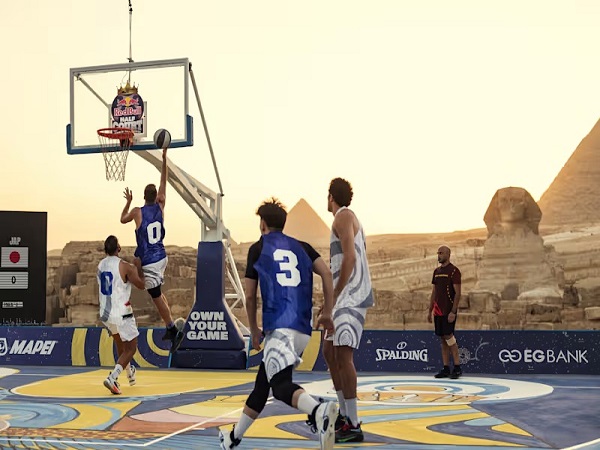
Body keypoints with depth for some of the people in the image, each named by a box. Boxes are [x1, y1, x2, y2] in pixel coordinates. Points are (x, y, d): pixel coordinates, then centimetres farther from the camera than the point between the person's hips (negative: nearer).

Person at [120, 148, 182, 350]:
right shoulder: (160, 207, 0)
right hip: (161, 257, 6)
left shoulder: (137, 212, -9)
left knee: (157, 296, -3)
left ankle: (173, 330, -10)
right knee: (158, 292, 20)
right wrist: (164, 160, 15)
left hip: (148, 261, -6)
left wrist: (128, 202, 24)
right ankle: (170, 328, 18)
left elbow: (123, 219, 12)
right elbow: (163, 184, 11)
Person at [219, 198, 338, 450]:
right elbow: (326, 273, 5)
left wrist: (254, 330, 24)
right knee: (263, 382, 19)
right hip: (303, 329, 6)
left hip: (278, 327, -6)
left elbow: (250, 296, 11)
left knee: (281, 386, -18)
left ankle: (318, 411, -48)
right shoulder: (301, 247, 20)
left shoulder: (257, 249, 10)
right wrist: (327, 313, 10)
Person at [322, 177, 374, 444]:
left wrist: (334, 296, -19)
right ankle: (345, 414, 24)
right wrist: (333, 298, 22)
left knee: (343, 353, -17)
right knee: (329, 352, 16)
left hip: (350, 296, -11)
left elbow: (350, 257, -20)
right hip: (344, 297, 11)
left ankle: (353, 426, -18)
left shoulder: (344, 216, -8)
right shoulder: (346, 218, 22)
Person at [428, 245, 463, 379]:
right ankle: (446, 368, 10)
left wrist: (453, 311, -19)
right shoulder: (436, 271, 14)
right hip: (438, 311, 7)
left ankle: (457, 367, -2)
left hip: (448, 311, -7)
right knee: (442, 339, 7)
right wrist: (430, 310, 14)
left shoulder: (453, 271, -8)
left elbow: (457, 293, -12)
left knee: (448, 336, -10)